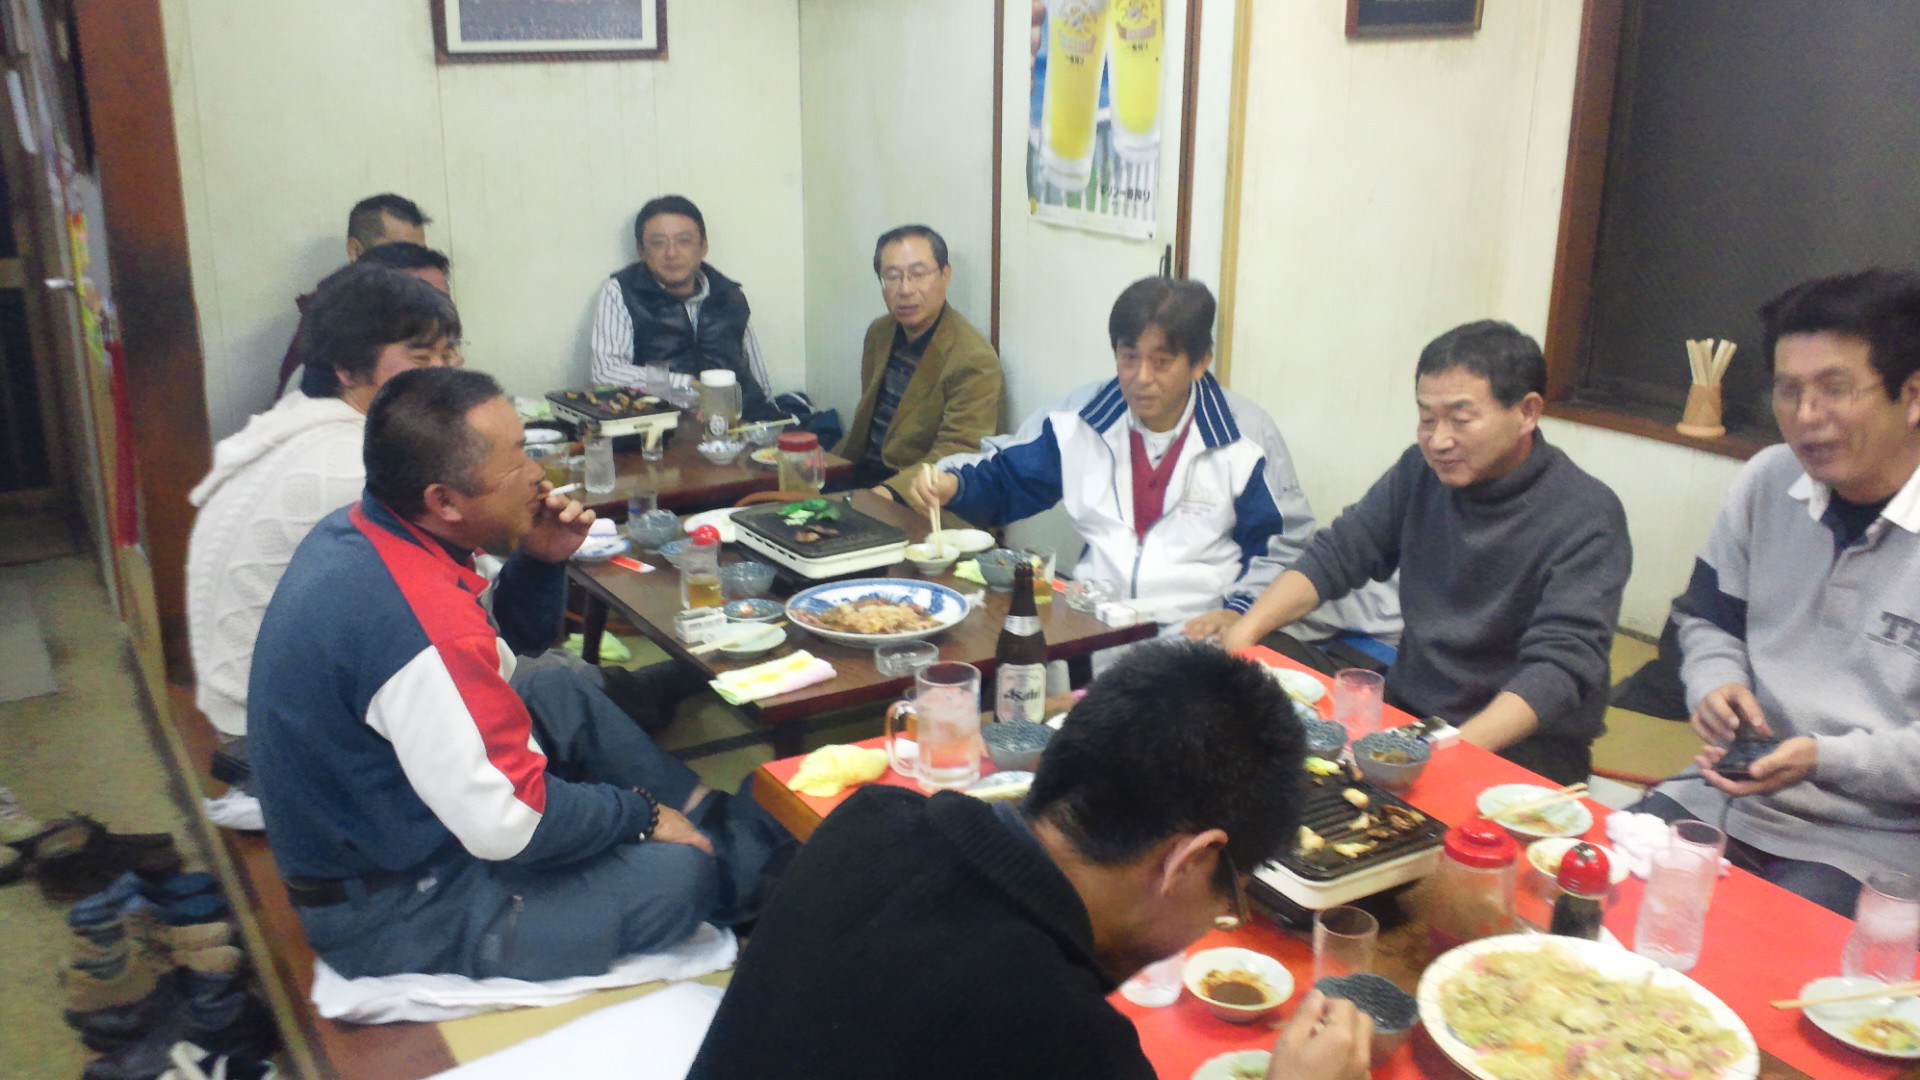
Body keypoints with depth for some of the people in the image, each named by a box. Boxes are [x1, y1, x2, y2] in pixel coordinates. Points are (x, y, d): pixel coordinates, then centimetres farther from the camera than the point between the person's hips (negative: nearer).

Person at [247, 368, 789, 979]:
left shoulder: (356, 531, -2)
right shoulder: (424, 624, -34)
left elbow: (511, 643, 13)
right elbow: (507, 824, -29)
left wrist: (542, 560, -7)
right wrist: (640, 814, -12)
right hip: (390, 918, -10)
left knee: (562, 695, 18)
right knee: (680, 868, -12)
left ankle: (740, 831, 20)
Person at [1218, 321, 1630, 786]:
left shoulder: (1587, 519, -15)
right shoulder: (1422, 471, 3)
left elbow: (1560, 665, -23)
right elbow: (1335, 554, 7)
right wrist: (1244, 629, -11)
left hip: (1523, 745, -6)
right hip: (1408, 710, 6)